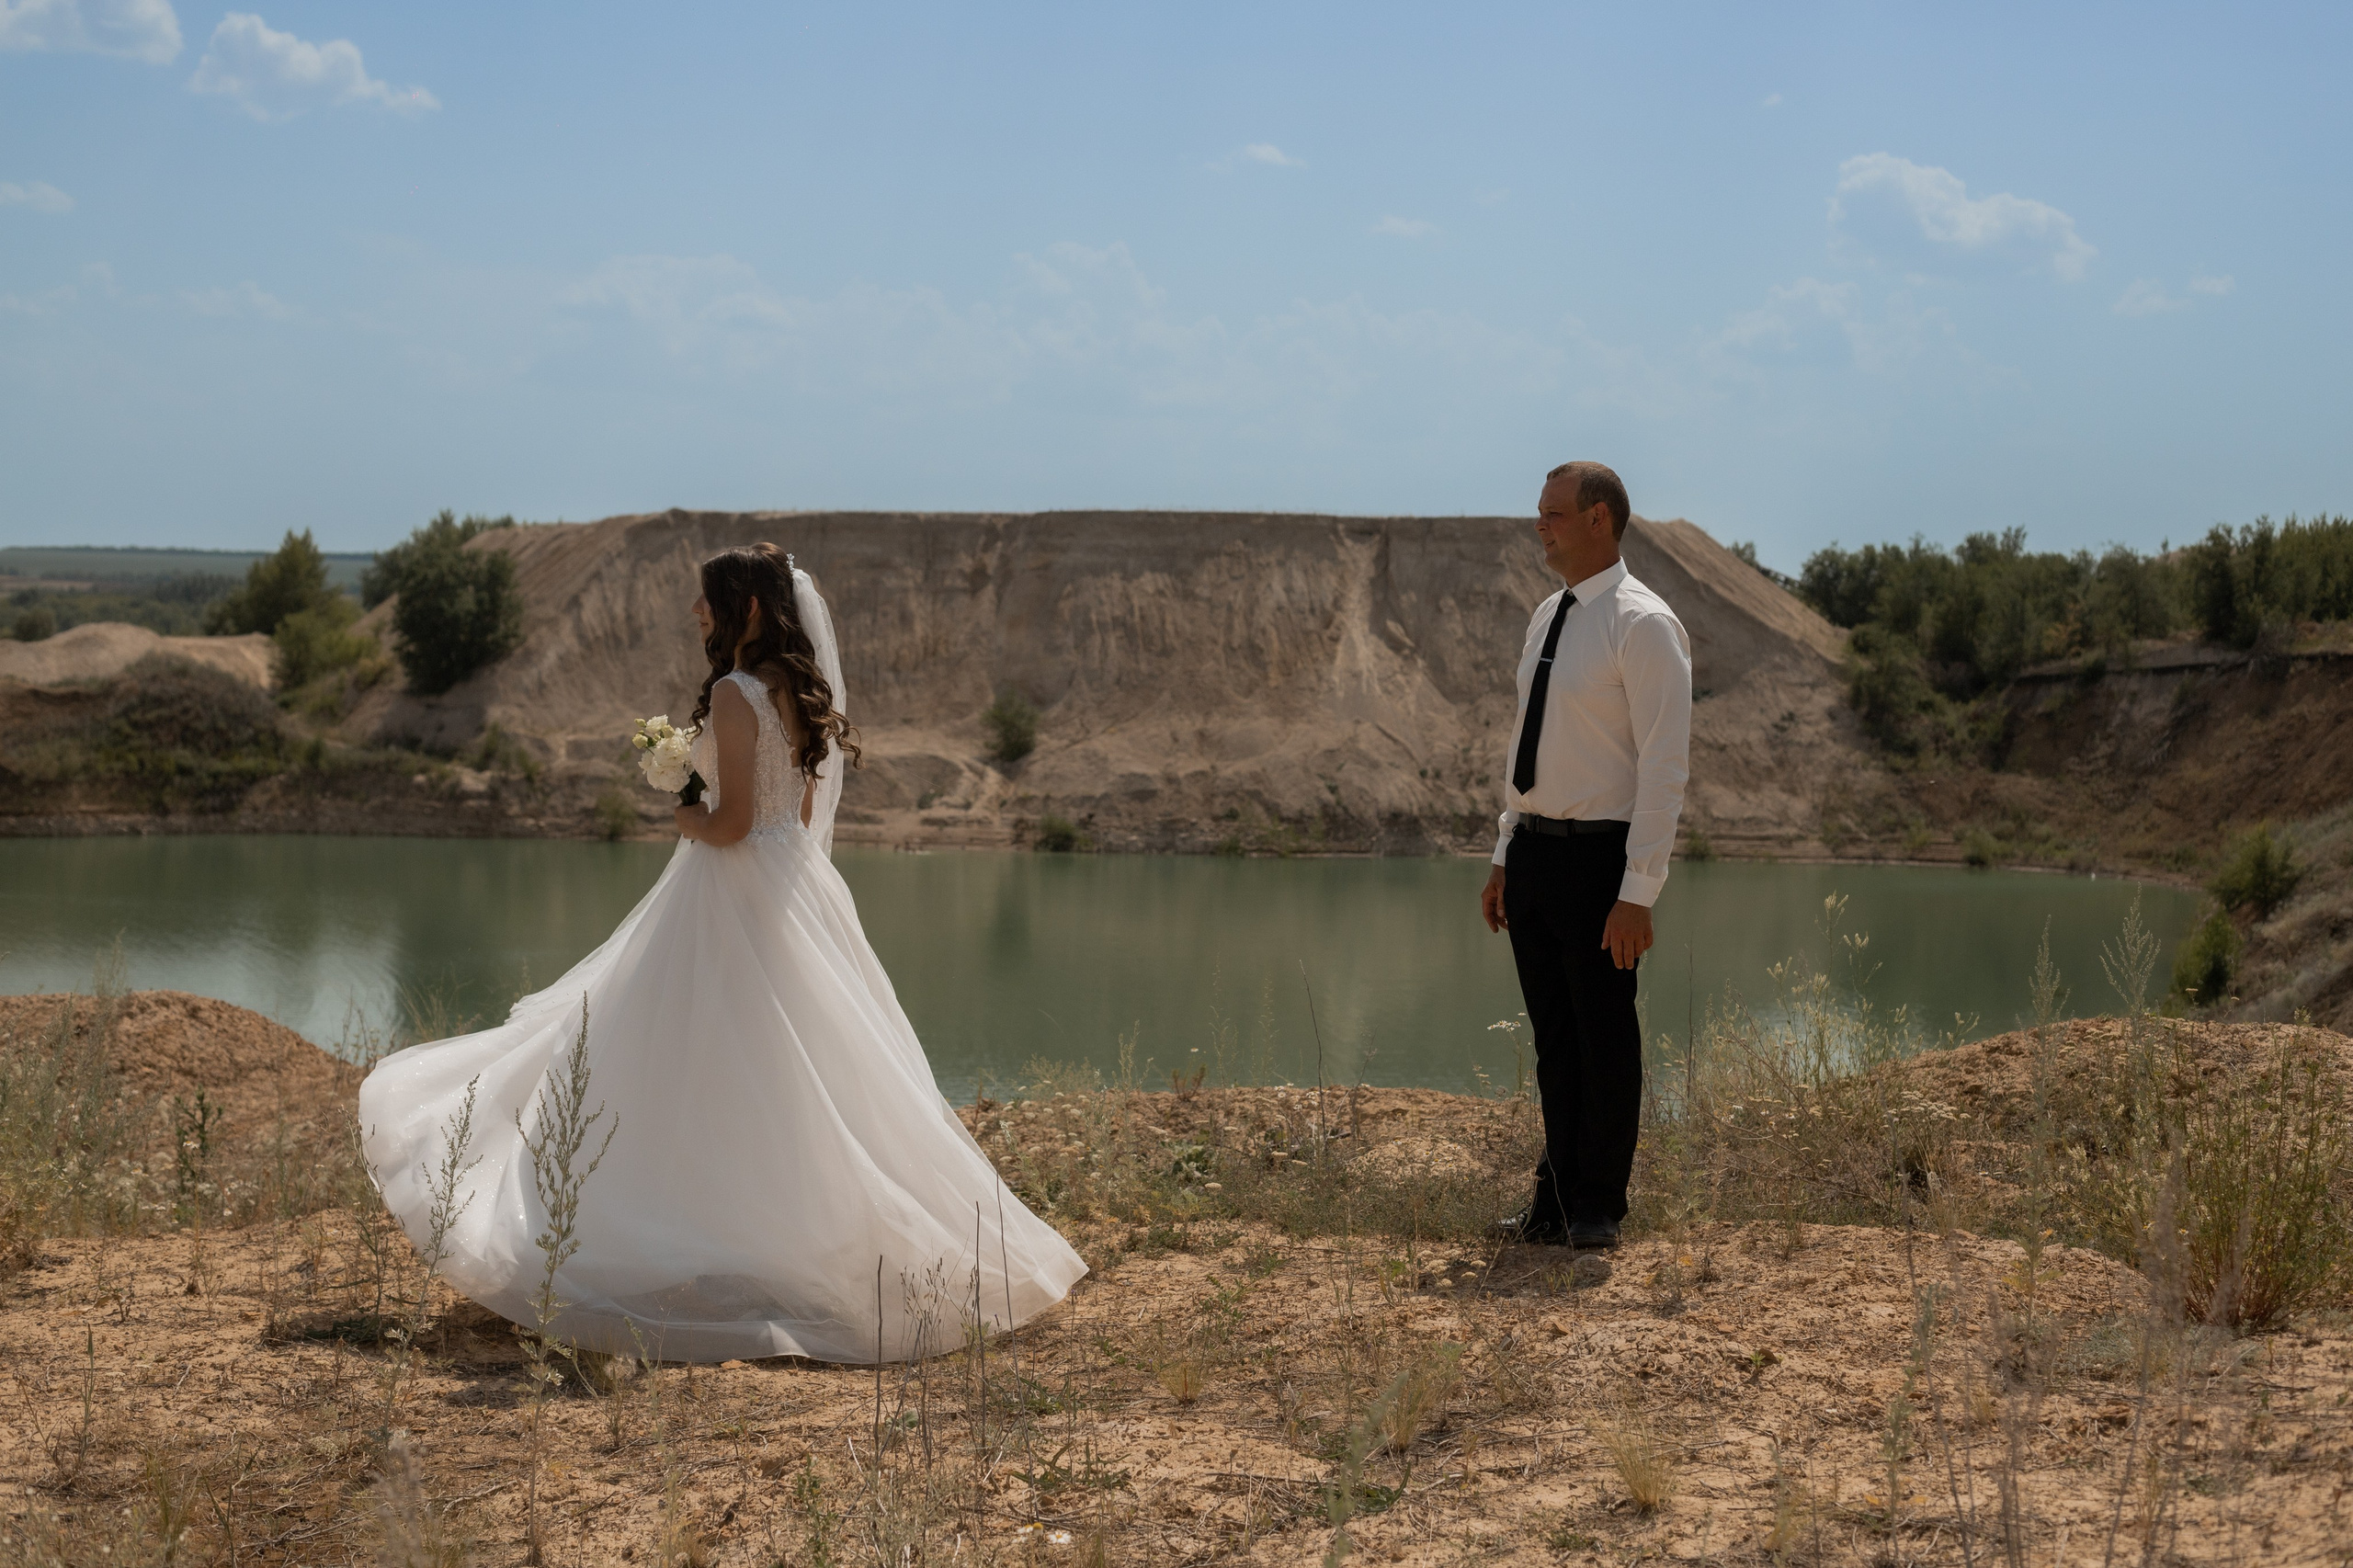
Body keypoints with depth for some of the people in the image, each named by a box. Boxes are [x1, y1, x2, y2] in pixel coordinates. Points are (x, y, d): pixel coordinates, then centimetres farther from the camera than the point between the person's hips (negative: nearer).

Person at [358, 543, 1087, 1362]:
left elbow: (729, 823, -20)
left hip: (733, 893, -9)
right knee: (802, 1080, 12)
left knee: (709, 1084, -2)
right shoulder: (798, 692, 10)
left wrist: (680, 815, -2)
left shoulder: (735, 693, -16)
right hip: (797, 887, 9)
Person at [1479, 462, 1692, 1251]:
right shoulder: (1547, 618, 12)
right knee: (1553, 1037, 14)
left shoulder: (1642, 626, -14)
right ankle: (1555, 1201, 23)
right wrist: (1505, 858, 17)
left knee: (1604, 1040, 4)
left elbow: (1665, 768, -16)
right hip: (1533, 850, 8)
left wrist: (1637, 892, -20)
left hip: (1597, 858, -8)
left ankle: (1596, 1211, 16)